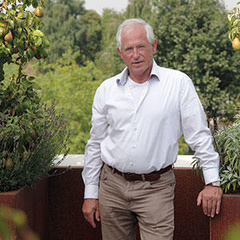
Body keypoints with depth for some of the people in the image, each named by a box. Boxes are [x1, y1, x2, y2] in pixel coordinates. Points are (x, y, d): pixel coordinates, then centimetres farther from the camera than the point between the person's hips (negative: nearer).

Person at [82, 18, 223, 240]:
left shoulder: (178, 83, -3)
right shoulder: (106, 90, 6)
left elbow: (200, 136, -1)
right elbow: (95, 144, 11)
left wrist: (212, 182, -4)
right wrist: (90, 193, 10)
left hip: (156, 188, -3)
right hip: (112, 185, 3)